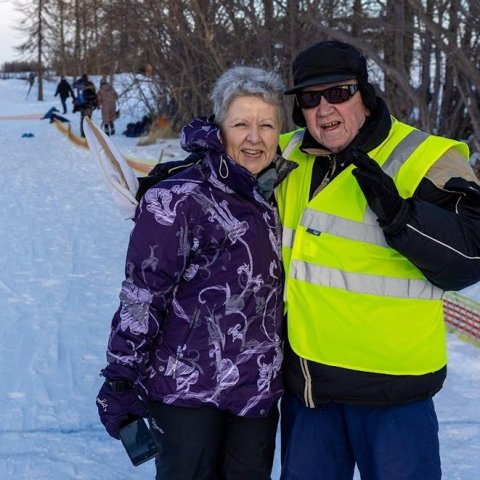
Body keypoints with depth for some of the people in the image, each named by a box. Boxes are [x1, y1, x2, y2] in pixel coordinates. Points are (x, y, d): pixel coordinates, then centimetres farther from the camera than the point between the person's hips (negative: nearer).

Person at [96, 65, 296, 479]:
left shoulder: (280, 197, 7)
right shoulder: (179, 200, -13)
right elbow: (141, 295, -13)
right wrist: (120, 380, -13)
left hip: (259, 389, 6)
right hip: (187, 386, -6)